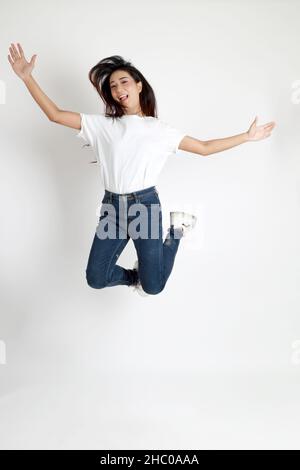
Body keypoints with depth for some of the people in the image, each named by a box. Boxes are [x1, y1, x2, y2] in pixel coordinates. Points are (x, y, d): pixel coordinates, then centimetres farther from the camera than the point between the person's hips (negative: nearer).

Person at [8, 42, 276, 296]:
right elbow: (55, 114, 2)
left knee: (153, 287, 3)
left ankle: (177, 229, 28)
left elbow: (204, 148, 6)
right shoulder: (102, 125, 6)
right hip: (112, 207, 2)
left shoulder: (159, 129, 5)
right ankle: (135, 276, 35)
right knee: (96, 279, 2)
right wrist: (27, 77, -6)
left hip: (145, 205, -2)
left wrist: (247, 137, 3)